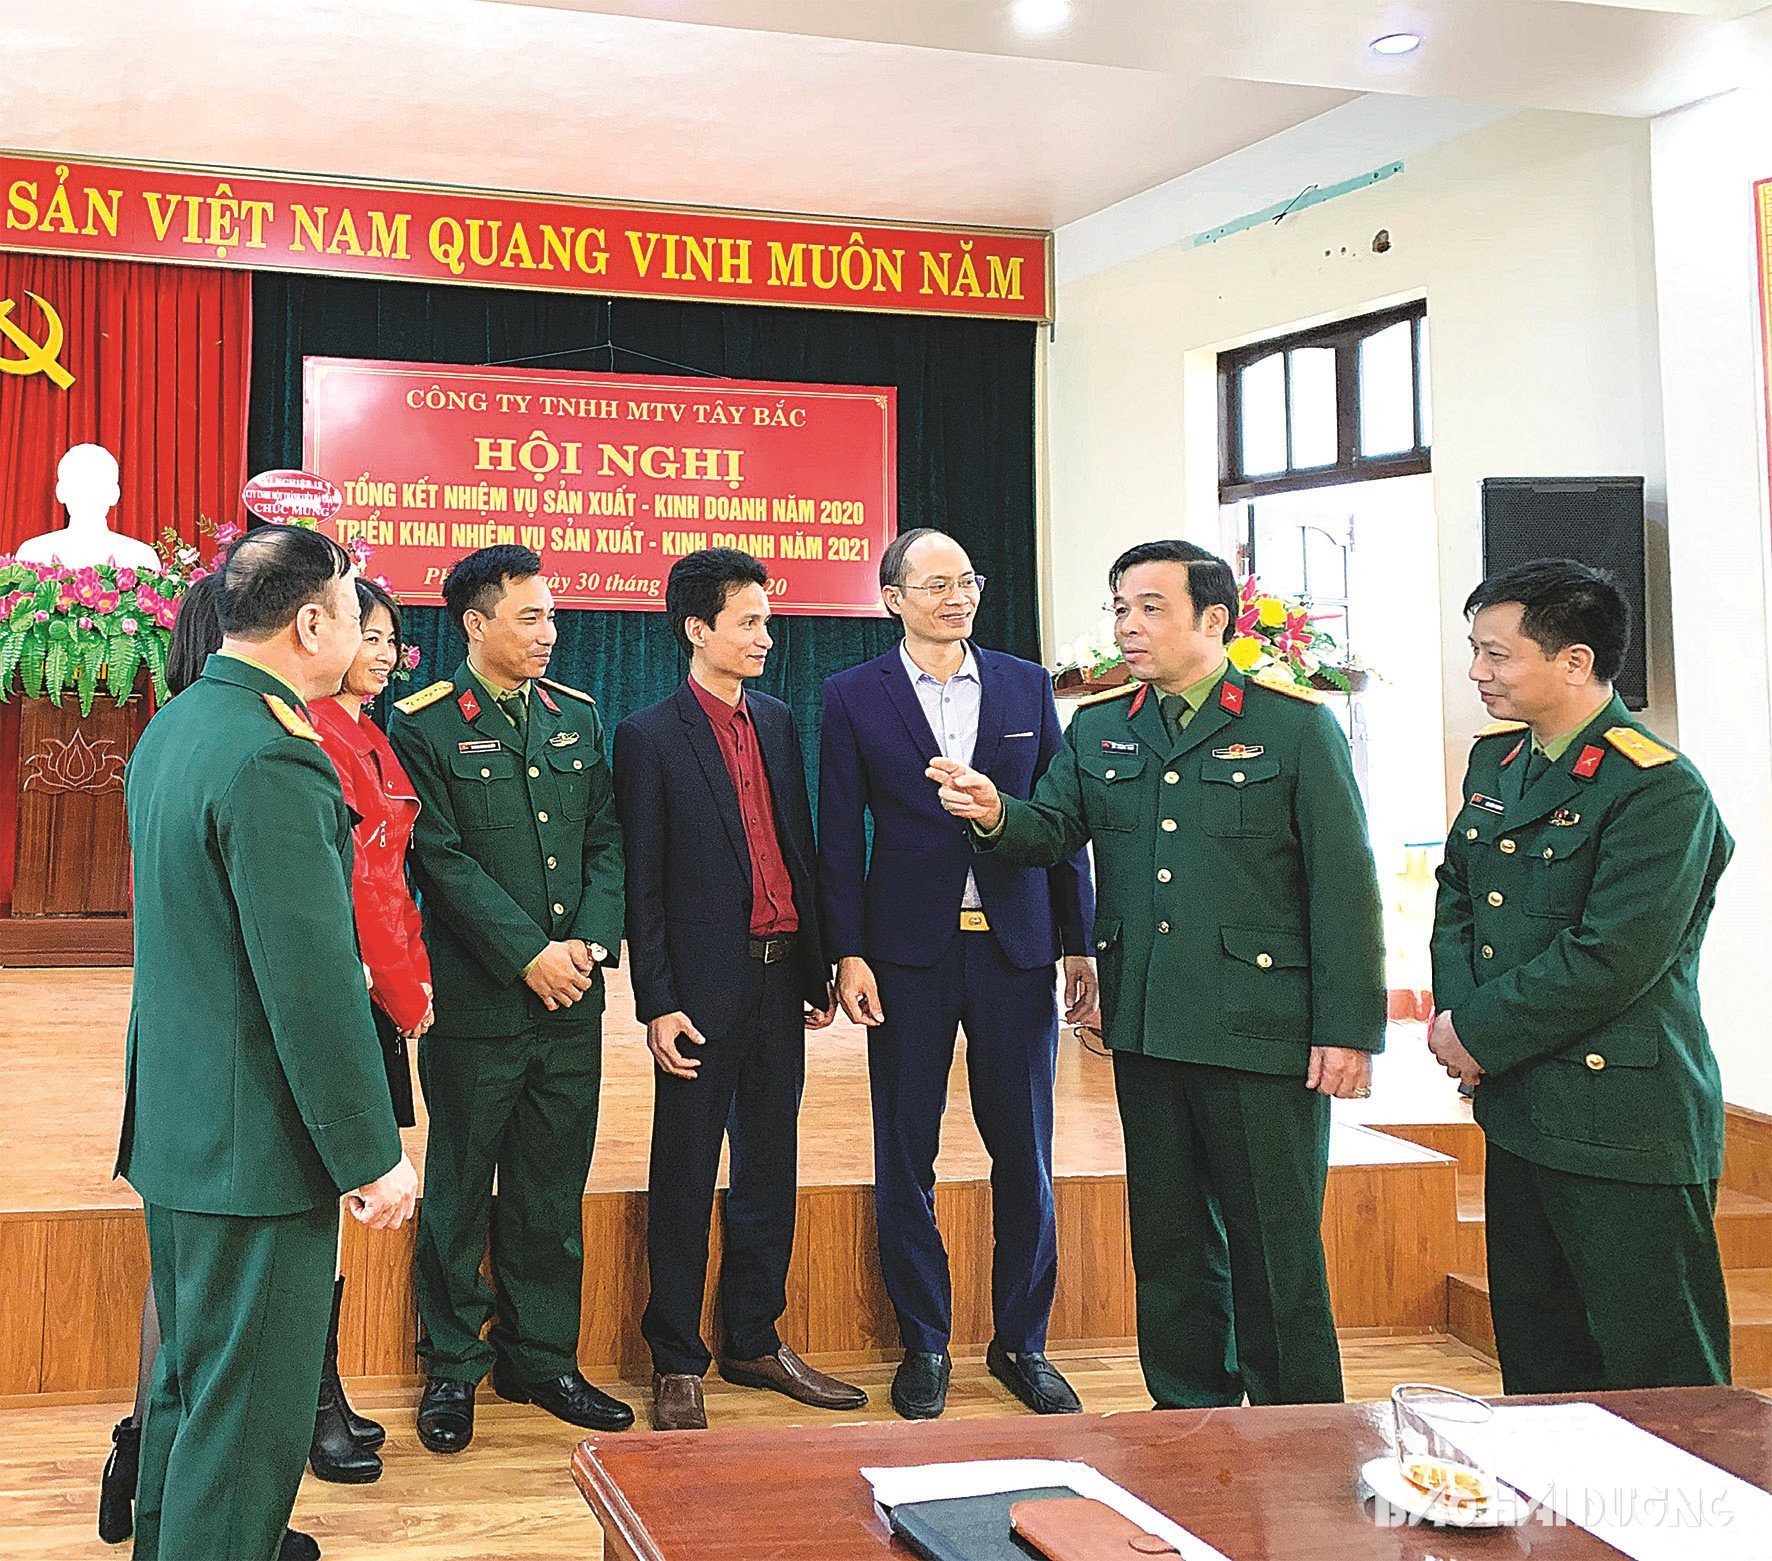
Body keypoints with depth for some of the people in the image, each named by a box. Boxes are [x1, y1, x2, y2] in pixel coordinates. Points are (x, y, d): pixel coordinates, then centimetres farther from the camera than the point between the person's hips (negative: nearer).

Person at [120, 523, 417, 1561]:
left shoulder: (172, 728, 8)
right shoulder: (272, 758, -24)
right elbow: (313, 982, -25)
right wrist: (371, 1155, -19)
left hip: (175, 1118, 10)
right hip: (254, 1139, -10)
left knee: (195, 1366, 25)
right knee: (252, 1399, 3)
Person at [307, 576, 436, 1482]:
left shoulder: (369, 738, 16)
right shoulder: (315, 734, -14)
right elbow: (350, 879, -16)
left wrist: (415, 973, 8)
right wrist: (406, 993, -10)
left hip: (376, 992, 9)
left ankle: (323, 1396, 22)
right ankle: (318, 1407, 8)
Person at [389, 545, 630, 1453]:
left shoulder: (577, 716, 11)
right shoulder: (424, 725, -5)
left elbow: (607, 839, 9)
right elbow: (443, 859, -11)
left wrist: (591, 942, -6)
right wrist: (530, 955, -15)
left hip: (572, 1002, 5)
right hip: (476, 1003, -4)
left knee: (554, 1192, 12)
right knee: (460, 1190, 7)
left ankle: (541, 1357, 25)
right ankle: (451, 1368, 21)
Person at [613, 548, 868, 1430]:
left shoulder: (778, 724, 12)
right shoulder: (649, 738, -5)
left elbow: (800, 851, 14)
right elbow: (642, 885, -7)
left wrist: (818, 968, 11)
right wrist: (657, 1002, -11)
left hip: (779, 977, 6)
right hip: (705, 985, -6)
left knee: (769, 1169, 13)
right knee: (685, 1178, 4)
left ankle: (754, 1342, 26)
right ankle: (676, 1363, 15)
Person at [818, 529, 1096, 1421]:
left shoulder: (1026, 686, 8)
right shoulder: (854, 698, 3)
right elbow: (839, 837, 1)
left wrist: (1080, 941, 5)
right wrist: (848, 954, -6)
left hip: (1016, 946, 2)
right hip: (908, 950, -1)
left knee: (1025, 1155, 7)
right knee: (905, 1159, 6)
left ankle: (1021, 1343, 22)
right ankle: (924, 1346, 20)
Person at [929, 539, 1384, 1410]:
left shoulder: (1295, 725, -3)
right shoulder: (1097, 731, 12)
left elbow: (1343, 883, -6)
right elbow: (1053, 833, 7)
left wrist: (1348, 1029, -10)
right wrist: (994, 815, -17)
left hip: (1261, 1034, -5)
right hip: (1145, 1027, 5)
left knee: (1275, 1245, 3)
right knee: (1169, 1238, 14)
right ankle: (1188, 1414, 29)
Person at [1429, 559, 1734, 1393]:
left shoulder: (1660, 788, -16)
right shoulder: (1497, 757, 10)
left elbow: (1611, 958, -22)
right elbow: (1455, 894, 15)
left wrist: (1481, 1035, -14)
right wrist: (1455, 1012, -2)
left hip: (1624, 1131, -8)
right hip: (1517, 1113, 8)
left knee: (1657, 1379, 1)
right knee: (1535, 1359, 20)